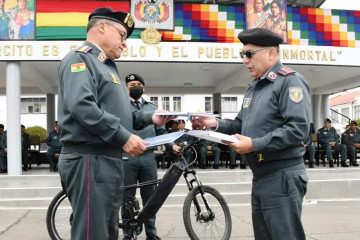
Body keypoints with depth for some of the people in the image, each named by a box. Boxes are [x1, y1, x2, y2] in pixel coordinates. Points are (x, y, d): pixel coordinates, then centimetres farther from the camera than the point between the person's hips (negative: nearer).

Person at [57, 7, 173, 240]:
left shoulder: (107, 65, 22)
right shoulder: (80, 58, -7)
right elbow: (81, 105, -24)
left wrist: (149, 117, 8)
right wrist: (123, 137, -24)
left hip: (110, 160, 10)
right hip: (90, 160, -10)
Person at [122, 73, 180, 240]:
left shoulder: (152, 108, 18)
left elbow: (161, 131, 16)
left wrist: (172, 145, 1)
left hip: (148, 157, 3)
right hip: (127, 157, -3)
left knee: (150, 196, 7)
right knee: (127, 197, 4)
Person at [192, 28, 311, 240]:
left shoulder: (290, 81, -12)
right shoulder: (254, 87, 17)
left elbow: (298, 129, -22)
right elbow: (242, 125, 18)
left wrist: (254, 145, -24)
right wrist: (216, 124, 0)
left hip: (282, 177, -9)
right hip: (261, 177, 9)